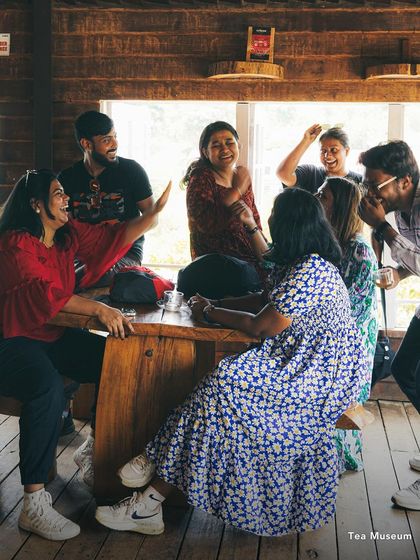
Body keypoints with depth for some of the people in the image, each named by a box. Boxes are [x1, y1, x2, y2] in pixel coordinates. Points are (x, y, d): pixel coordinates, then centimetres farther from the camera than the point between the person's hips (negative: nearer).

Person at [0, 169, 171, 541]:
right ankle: (34, 504, -28)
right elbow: (45, 291, -30)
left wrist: (157, 210, -2)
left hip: (53, 335, 8)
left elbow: (116, 237, 7)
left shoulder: (69, 235, 7)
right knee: (48, 387, -36)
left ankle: (95, 447, 17)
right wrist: (98, 310, -39)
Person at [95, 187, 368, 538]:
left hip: (322, 376, -10)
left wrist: (209, 313, -5)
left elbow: (260, 326, -19)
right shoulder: (306, 264, 12)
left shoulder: (309, 272, -20)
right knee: (231, 376, -9)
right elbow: (264, 300, 23)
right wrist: (214, 304, 14)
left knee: (228, 384, -22)